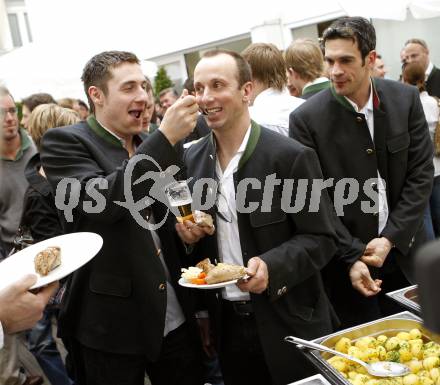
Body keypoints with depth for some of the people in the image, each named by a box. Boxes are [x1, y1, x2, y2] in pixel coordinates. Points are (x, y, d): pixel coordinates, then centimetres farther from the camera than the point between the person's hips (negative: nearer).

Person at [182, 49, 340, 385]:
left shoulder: (291, 156, -15)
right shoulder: (192, 160, 1)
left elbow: (322, 239, -12)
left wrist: (272, 266, -27)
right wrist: (188, 232, -9)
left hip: (287, 324, -4)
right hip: (227, 324, 5)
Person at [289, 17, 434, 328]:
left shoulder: (406, 99, -3)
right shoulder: (307, 118, -12)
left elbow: (422, 174, -1)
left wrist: (391, 239, -9)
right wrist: (352, 258, -15)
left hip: (404, 252, 3)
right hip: (348, 261, -3)